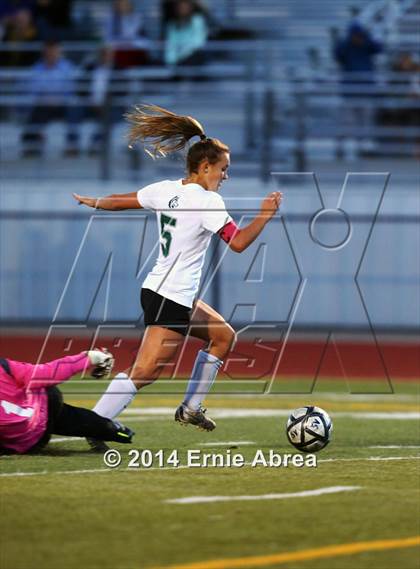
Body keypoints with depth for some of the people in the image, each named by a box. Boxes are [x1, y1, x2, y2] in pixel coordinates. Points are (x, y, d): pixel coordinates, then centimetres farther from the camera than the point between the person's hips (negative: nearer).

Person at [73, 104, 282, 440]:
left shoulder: (165, 189, 7)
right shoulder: (207, 201, -15)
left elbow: (119, 201, 19)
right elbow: (238, 242, -20)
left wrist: (87, 201, 36)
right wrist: (266, 214, -8)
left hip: (158, 289, 10)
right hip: (172, 299, -10)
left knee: (224, 336, 24)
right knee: (145, 373, -13)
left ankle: (190, 409, 27)